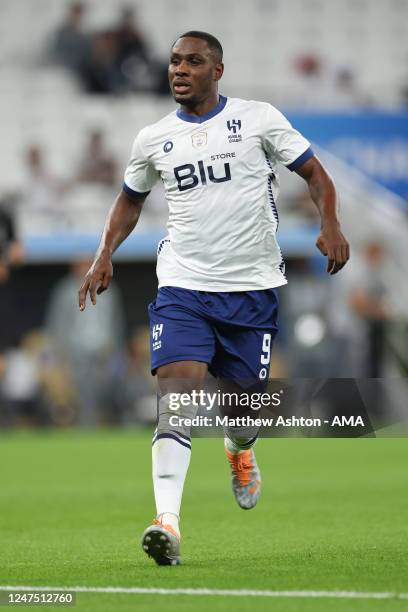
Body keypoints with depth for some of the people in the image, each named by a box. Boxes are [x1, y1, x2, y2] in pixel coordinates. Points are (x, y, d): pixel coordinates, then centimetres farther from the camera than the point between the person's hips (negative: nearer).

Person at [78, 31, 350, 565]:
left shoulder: (259, 119, -1)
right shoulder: (153, 139, 7)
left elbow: (314, 173, 4)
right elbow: (131, 199, 24)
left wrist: (330, 225, -14)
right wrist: (105, 254, 10)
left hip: (253, 286, -1)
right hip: (183, 285, 1)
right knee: (176, 389, -19)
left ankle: (240, 451, 48)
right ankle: (168, 522, -26)